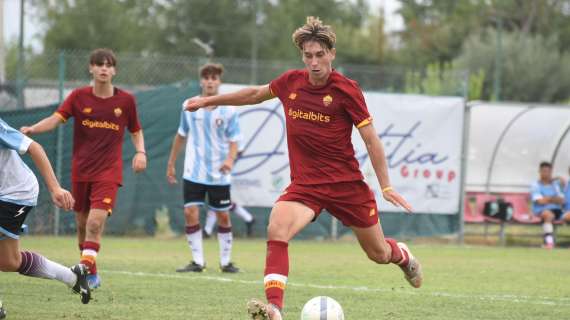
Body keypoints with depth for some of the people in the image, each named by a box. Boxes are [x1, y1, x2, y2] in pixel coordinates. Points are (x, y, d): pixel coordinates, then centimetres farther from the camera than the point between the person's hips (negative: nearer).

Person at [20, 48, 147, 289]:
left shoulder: (126, 100, 1)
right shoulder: (79, 97, 0)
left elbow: (136, 131, 14)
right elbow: (56, 119, -12)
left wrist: (141, 152, -5)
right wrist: (32, 129, -30)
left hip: (109, 172, -2)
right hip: (80, 171, 2)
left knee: (96, 221, -20)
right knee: (82, 223, 8)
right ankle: (92, 274, 25)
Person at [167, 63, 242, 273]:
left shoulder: (228, 111, -6)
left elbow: (233, 141, -6)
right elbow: (181, 135, 13)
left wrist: (230, 159, -26)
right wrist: (171, 164, 16)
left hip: (219, 175, -1)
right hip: (193, 172, 1)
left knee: (223, 216, 4)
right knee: (190, 213, -8)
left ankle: (226, 261, 18)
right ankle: (197, 261, 0)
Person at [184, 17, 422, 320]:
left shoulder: (346, 90, -10)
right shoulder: (291, 82, 1)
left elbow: (371, 139, -7)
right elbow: (256, 94, 21)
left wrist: (386, 186, -11)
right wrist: (210, 100, 25)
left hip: (347, 182, -2)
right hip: (305, 184, 2)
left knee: (378, 254, 12)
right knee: (276, 229, -28)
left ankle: (402, 255, 51)